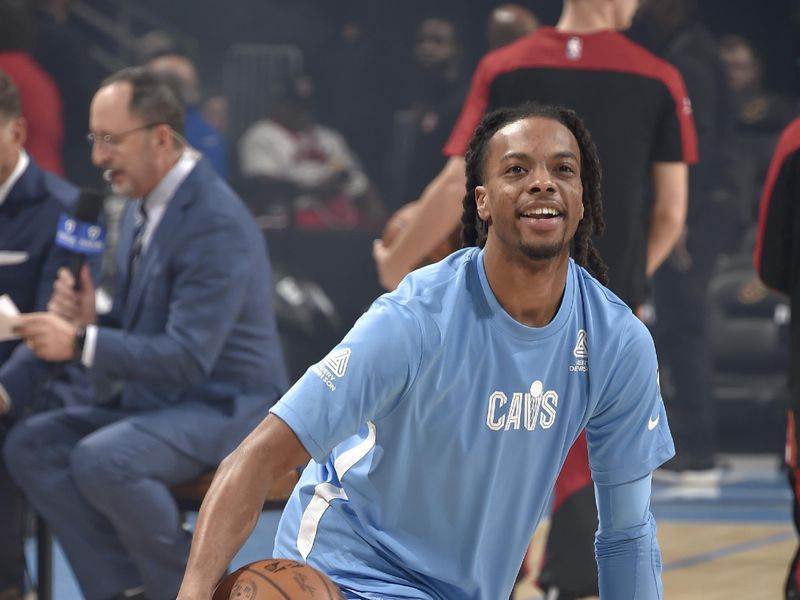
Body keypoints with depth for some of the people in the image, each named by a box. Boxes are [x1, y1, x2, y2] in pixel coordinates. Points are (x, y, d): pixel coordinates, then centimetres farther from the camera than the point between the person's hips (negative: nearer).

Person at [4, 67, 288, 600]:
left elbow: (189, 354, -26)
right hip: (151, 398, 9)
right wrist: (88, 319, -7)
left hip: (224, 407, -9)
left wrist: (80, 344, -29)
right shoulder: (144, 207, 8)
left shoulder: (216, 223, -21)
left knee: (101, 459, -31)